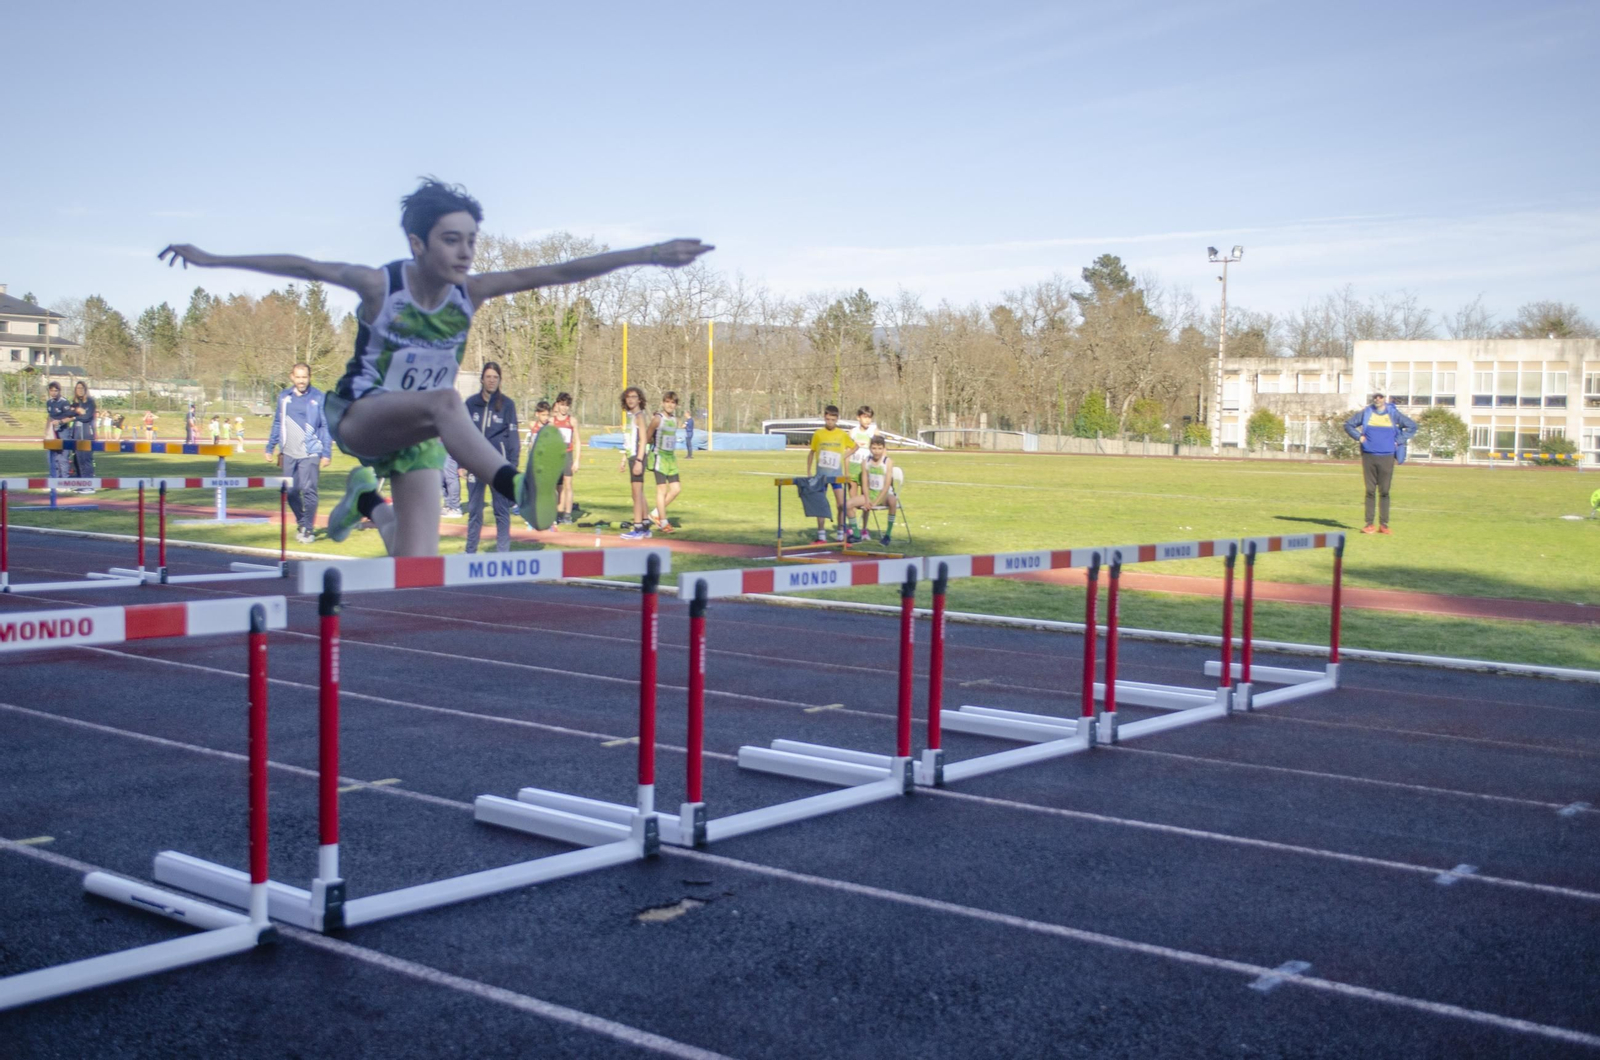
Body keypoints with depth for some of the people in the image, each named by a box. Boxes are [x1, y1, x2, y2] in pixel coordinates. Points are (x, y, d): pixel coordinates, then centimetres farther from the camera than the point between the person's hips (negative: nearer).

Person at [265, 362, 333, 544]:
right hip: (289, 453, 4)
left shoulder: (318, 398, -2)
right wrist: (270, 447, 14)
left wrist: (326, 453, -6)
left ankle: (308, 529, 0)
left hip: (310, 453, -4)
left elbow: (326, 426, -1)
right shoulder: (284, 396, 9)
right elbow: (277, 423, 17)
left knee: (308, 491, -9)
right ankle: (301, 523, 26)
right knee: (291, 492, 7)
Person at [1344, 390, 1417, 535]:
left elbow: (1412, 426, 12)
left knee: (1384, 492, 0)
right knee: (1370, 491, 1)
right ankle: (1369, 524, 2)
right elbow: (1348, 424, 15)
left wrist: (1398, 440, 3)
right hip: (1368, 456, 0)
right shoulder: (1365, 413, 7)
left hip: (1387, 457, 0)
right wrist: (1359, 437, 2)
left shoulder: (1394, 414, 6)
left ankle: (1384, 524, 3)